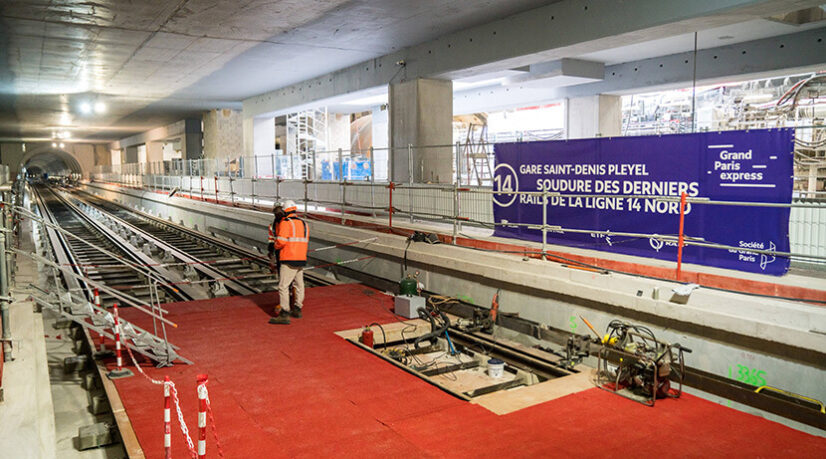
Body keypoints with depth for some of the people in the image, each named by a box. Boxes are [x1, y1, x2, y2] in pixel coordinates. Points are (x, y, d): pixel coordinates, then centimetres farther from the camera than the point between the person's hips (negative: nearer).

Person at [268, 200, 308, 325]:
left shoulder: (285, 223, -10)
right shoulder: (304, 224, 13)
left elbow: (281, 241, -19)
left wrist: (275, 246, 3)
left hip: (289, 260, -8)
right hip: (301, 259, 8)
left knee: (283, 286, -6)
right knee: (299, 285, 19)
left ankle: (284, 315, -9)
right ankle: (297, 310, 33)